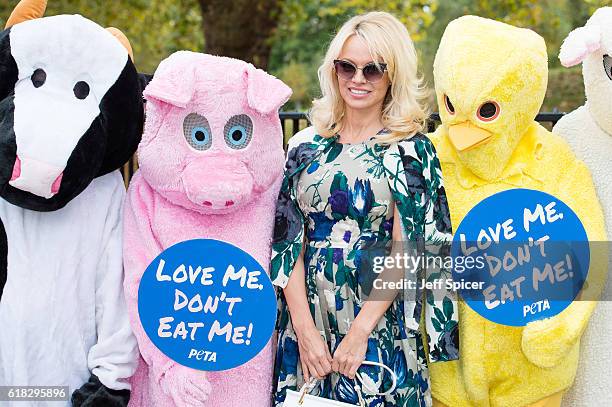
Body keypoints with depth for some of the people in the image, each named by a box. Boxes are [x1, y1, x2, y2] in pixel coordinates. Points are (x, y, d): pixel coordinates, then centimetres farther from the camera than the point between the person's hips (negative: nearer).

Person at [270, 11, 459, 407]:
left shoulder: (411, 150, -4)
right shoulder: (307, 145, 4)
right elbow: (288, 240, 1)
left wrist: (359, 332, -15)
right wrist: (305, 328, -9)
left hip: (380, 321, -3)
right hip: (307, 316, 3)